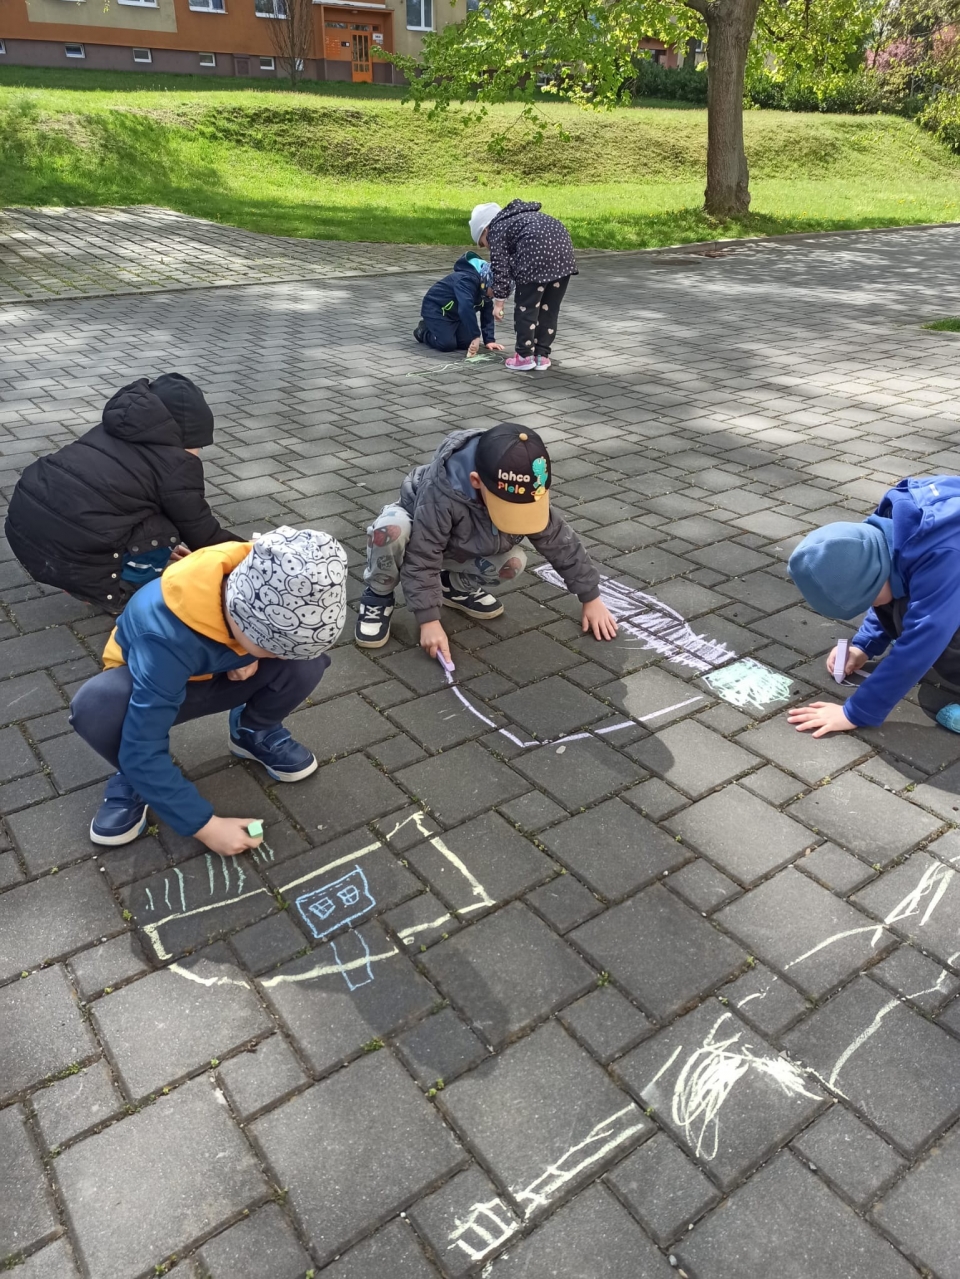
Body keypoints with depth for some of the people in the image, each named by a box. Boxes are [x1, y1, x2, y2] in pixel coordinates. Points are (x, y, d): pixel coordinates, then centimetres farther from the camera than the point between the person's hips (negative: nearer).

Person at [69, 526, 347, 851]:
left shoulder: (262, 587, -28)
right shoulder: (168, 637, -41)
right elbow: (144, 751, -36)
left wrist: (252, 655, -23)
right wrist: (205, 825, -30)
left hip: (219, 674, 4)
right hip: (152, 684, -3)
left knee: (307, 661, -25)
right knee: (94, 705, -38)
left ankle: (254, 732, 6)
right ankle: (135, 780, -4)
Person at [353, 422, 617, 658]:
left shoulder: (524, 493, -27)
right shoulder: (440, 494, -43)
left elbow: (561, 542, -17)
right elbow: (422, 558, -37)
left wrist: (591, 598, -12)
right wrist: (429, 620, -38)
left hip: (463, 548, 5)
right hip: (417, 532, -4)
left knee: (514, 562, -22)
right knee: (390, 529, -40)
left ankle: (455, 586, 7)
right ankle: (378, 596, -11)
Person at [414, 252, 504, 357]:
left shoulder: (484, 288, -6)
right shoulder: (467, 280, -34)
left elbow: (487, 315, -2)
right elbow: (466, 308, -46)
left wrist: (489, 340, -10)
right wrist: (476, 336, -47)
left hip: (454, 313, 8)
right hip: (435, 308, -8)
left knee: (467, 343, -7)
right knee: (447, 344, -21)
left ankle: (447, 328, 21)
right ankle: (423, 331, 7)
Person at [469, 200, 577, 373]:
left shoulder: (496, 230, 11)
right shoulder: (516, 218, 35)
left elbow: (500, 268, 4)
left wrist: (499, 302, 7)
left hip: (538, 252, -8)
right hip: (563, 248, 8)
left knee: (526, 307, 5)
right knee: (549, 308, 14)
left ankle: (525, 357, 11)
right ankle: (542, 356, 18)